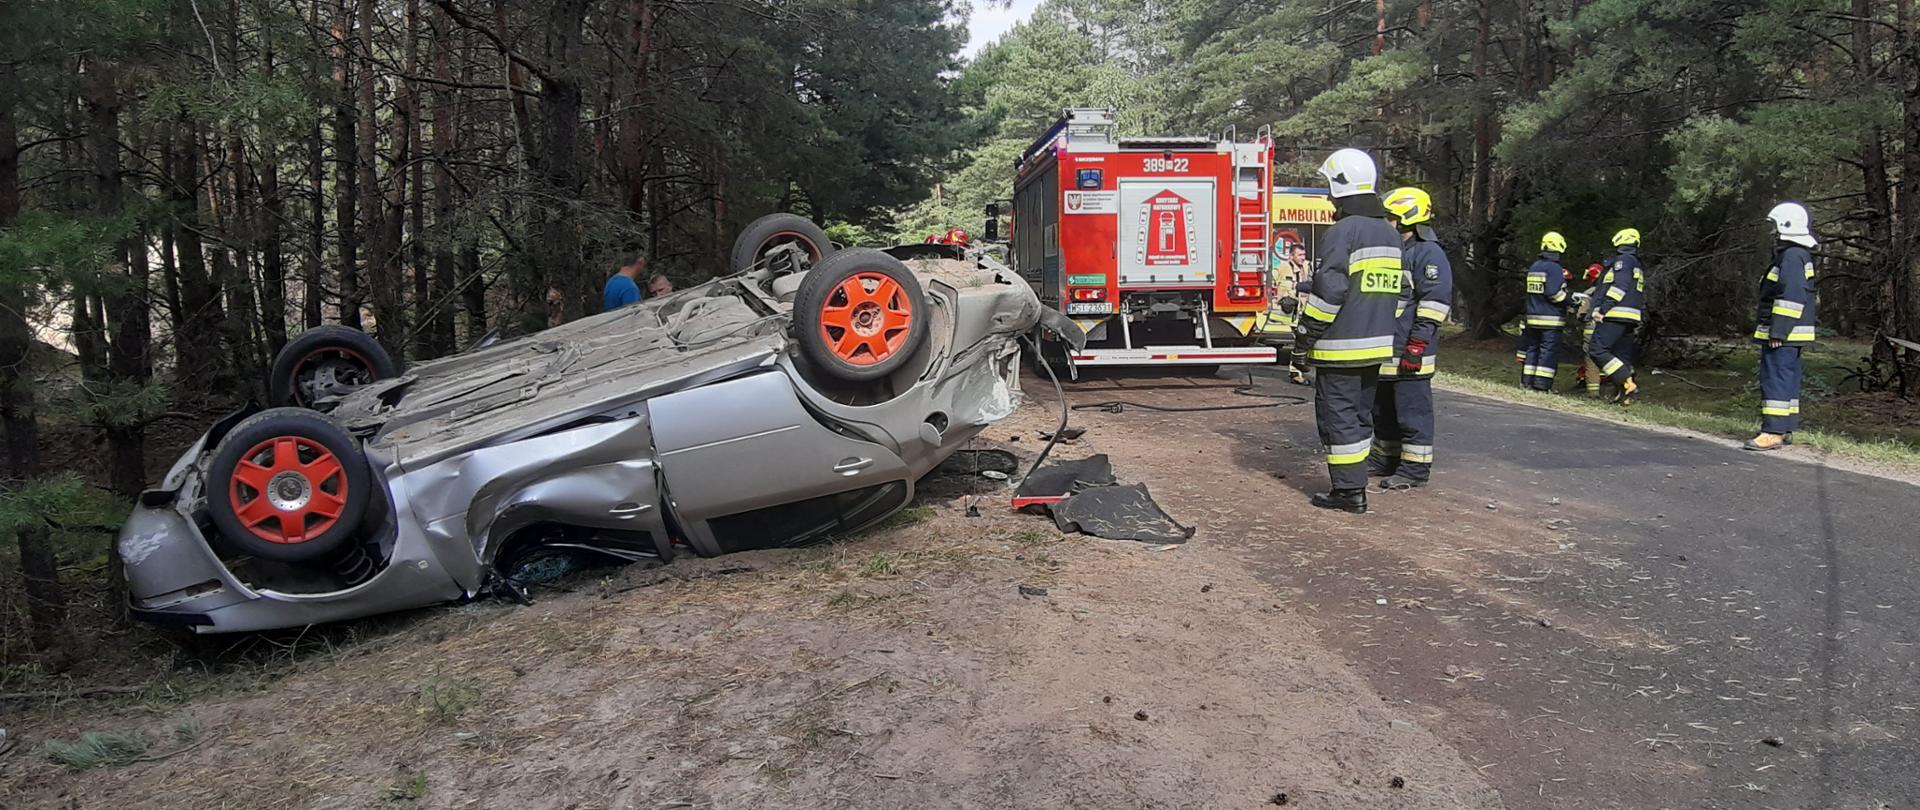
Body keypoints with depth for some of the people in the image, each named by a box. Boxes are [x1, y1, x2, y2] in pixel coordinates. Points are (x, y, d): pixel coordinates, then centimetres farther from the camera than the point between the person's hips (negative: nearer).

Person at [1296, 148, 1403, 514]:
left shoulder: (1342, 232, -15)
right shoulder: (1389, 234, 13)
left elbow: (1329, 290, -20)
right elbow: (1398, 290, 17)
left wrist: (1309, 331, -10)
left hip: (1341, 347, -9)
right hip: (1377, 346, 9)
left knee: (1338, 415, -3)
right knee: (1361, 412, 16)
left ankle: (1348, 490, -1)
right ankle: (1355, 481, 23)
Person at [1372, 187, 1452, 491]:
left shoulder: (1428, 253, -11)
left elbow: (1435, 302, -18)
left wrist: (1418, 343, -23)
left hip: (1409, 352, -10)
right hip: (1383, 351, 10)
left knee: (1412, 410, -5)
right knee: (1383, 409, 16)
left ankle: (1415, 468, 0)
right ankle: (1386, 460, 26)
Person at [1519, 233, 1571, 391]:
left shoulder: (1533, 267, 11)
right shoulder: (1555, 268, -12)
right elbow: (1555, 293, -19)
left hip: (1532, 318, 7)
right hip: (1550, 320, -7)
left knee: (1532, 348, 12)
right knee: (1549, 350, -4)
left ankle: (1527, 382, 12)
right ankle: (1542, 384, -8)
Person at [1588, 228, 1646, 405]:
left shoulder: (1622, 260, -4)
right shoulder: (1638, 265, 26)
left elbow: (1620, 286, -17)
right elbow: (1641, 296, 24)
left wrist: (1602, 309, -18)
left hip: (1615, 315, -10)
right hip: (1631, 318, 10)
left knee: (1597, 350, -14)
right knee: (1622, 355, 10)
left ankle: (1627, 383, -21)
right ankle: (1625, 396, 6)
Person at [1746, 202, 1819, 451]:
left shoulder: (1792, 256, -16)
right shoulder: (1799, 255, 18)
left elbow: (1792, 297, -23)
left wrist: (1778, 332, -23)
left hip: (1783, 335, -11)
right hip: (1791, 334, 11)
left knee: (1776, 379, -11)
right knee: (1788, 381, 14)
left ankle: (1774, 432, -11)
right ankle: (1786, 429, 21)